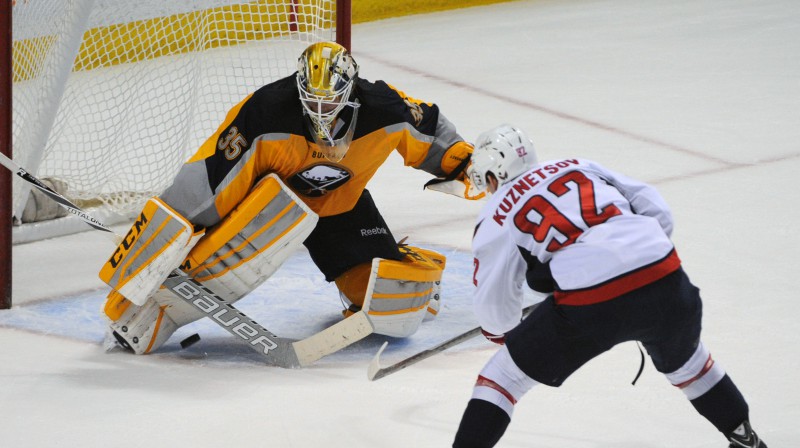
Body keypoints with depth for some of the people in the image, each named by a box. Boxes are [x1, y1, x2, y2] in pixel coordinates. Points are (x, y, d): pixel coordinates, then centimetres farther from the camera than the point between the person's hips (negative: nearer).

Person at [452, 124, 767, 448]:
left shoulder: (496, 217, 12)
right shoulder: (580, 166, 24)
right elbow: (657, 212, 18)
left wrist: (501, 335, 32)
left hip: (589, 306, -5)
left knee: (504, 374, 14)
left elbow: (493, 303, 11)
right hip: (664, 278, 5)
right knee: (684, 360, 35)